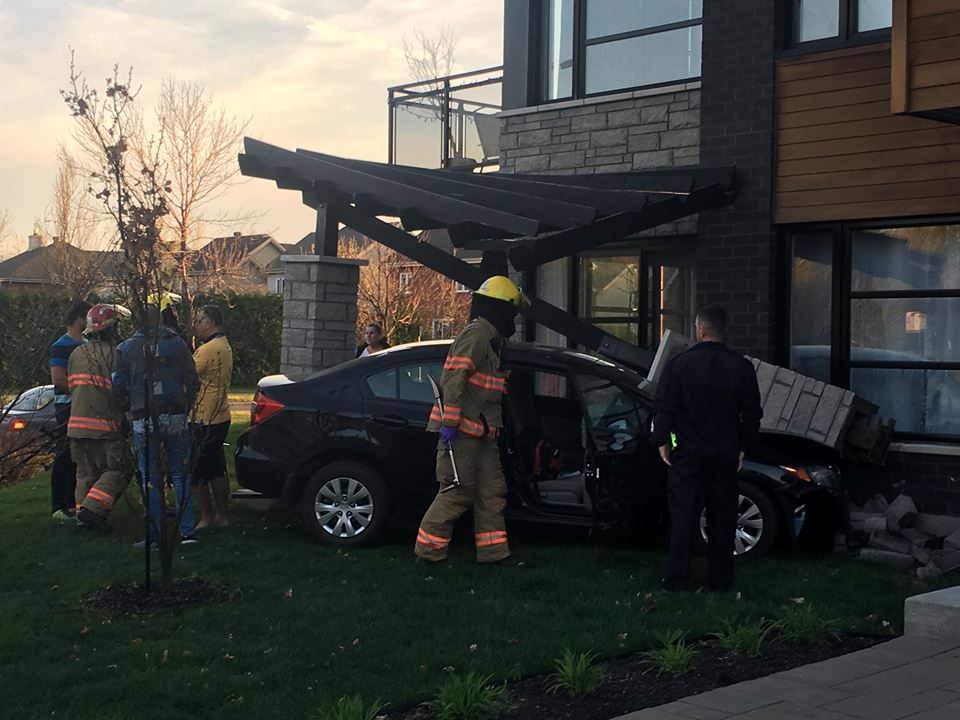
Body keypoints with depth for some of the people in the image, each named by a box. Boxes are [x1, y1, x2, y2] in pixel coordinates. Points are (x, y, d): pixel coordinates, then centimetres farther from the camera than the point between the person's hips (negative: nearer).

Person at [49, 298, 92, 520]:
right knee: (65, 457, -6)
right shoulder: (61, 346, -9)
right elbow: (59, 380, -17)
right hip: (67, 407, -8)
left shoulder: (87, 345, 16)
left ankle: (72, 503, 15)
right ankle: (59, 507, -2)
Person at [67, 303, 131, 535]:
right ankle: (92, 509, -13)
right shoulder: (113, 353, -11)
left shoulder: (76, 354, 13)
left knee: (86, 473, 15)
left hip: (77, 424, 7)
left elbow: (71, 386, 18)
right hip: (105, 424, -7)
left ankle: (83, 516, 14)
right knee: (116, 471, 0)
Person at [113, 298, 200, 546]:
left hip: (144, 421, -1)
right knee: (180, 475, 7)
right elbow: (192, 382, 1)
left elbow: (118, 388, -1)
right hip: (175, 418, 1)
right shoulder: (176, 343, 2)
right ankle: (187, 532, 5)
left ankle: (154, 534, 5)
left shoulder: (126, 348, 0)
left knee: (149, 479, 6)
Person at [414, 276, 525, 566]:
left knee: (492, 492, 9)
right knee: (457, 491, -8)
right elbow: (453, 379, -20)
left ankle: (493, 551, 14)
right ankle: (428, 549, 0)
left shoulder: (490, 339, 21)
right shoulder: (476, 334, -12)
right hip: (461, 431, -10)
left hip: (481, 433, 10)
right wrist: (449, 423, -24)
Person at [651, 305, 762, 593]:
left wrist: (662, 440, 3)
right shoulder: (741, 367, 1)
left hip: (687, 453, -2)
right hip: (725, 455, 2)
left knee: (682, 516, 1)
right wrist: (743, 446, 13)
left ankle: (676, 580, -1)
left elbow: (665, 407, -6)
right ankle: (720, 582, 15)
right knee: (722, 519, 10)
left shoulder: (679, 364, -6)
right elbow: (752, 413, 5)